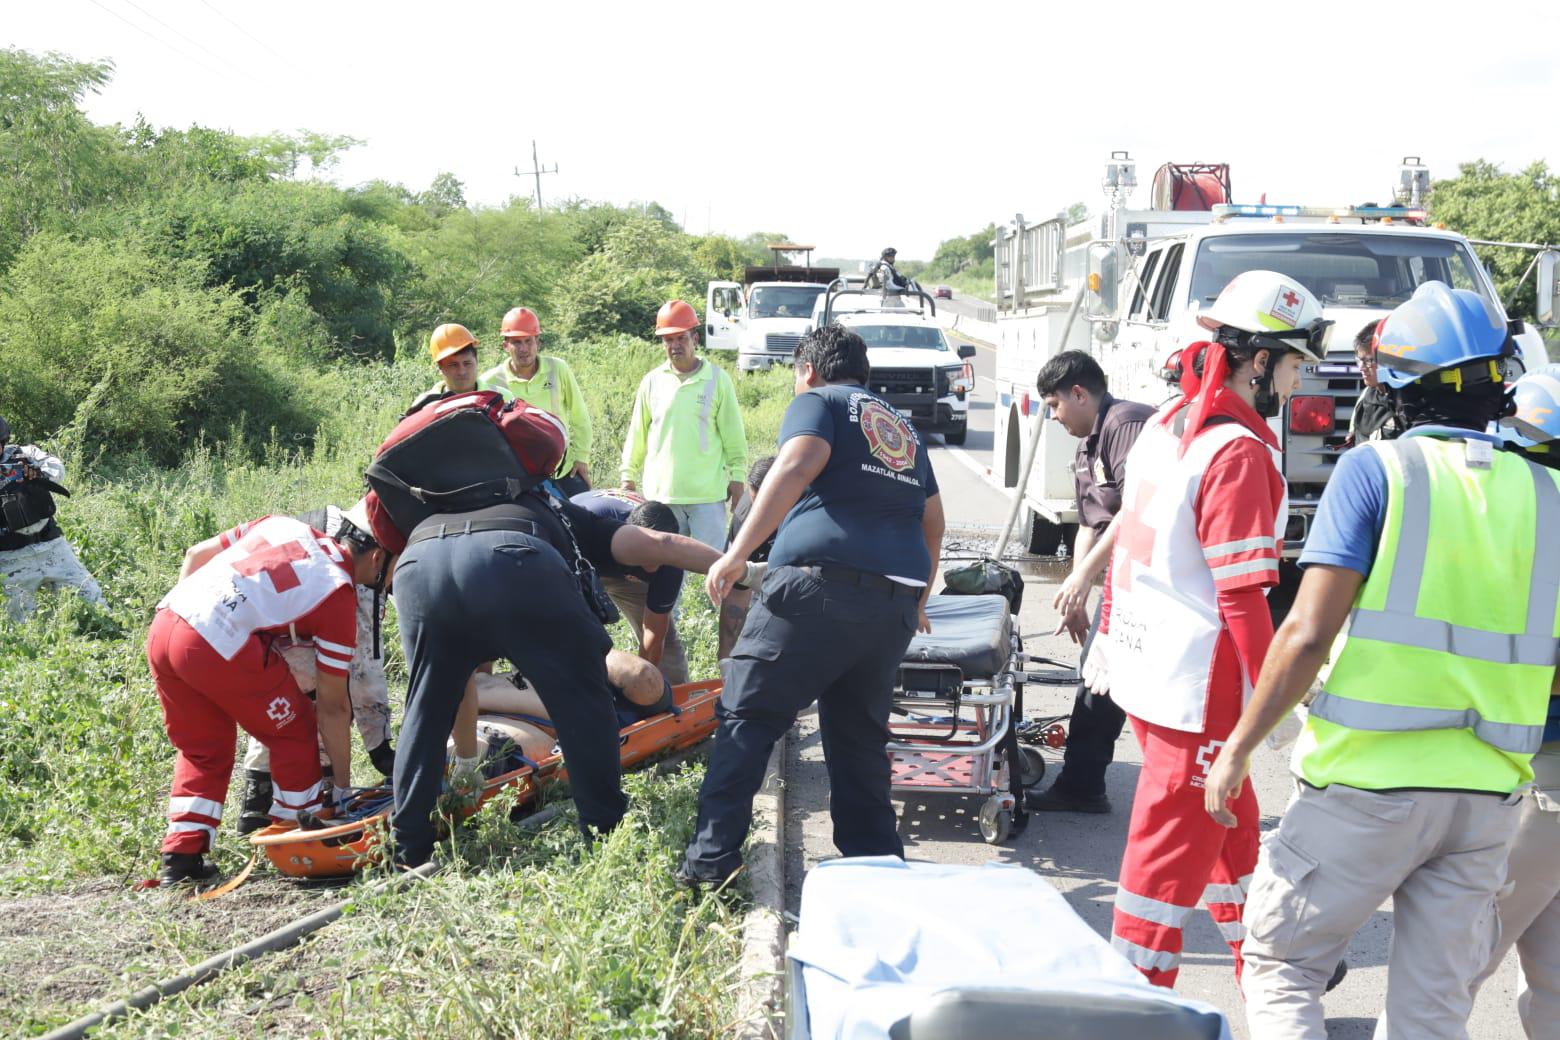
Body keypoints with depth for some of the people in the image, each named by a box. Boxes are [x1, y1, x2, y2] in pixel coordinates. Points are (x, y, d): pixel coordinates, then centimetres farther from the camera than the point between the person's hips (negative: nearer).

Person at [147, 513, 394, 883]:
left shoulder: (283, 526, 21)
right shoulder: (340, 596, 4)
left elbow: (196, 554, 22)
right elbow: (332, 705, 7)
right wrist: (343, 785, 15)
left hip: (162, 625, 7)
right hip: (217, 648, -7)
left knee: (202, 749, 24)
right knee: (295, 733, 14)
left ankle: (181, 857, 21)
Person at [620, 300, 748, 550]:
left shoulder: (717, 379, -1)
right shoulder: (652, 381, 5)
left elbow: (733, 433, 2)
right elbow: (637, 432, 12)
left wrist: (737, 475, 1)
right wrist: (628, 474, 12)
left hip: (707, 492, -3)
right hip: (661, 491, 3)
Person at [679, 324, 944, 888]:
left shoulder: (818, 402, 8)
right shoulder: (903, 428, 28)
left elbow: (797, 467, -12)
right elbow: (932, 521, 32)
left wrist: (738, 553, -17)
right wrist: (916, 600, 41)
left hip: (823, 584, -6)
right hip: (898, 598, 7)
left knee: (746, 716, 0)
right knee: (861, 736, 16)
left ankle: (711, 857, -5)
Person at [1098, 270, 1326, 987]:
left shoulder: (1164, 426, 8)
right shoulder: (1240, 452, -20)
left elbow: (1128, 539, 15)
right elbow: (1242, 593, -22)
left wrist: (1110, 638, 24)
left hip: (1142, 665, 10)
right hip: (1196, 685, -10)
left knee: (1229, 819, 23)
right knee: (1174, 846, 1)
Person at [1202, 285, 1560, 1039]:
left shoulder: (1377, 469, -7)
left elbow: (1309, 633, -14)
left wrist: (1237, 747, -5)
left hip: (1368, 778, -4)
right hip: (1489, 794, 4)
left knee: (1278, 961, 12)